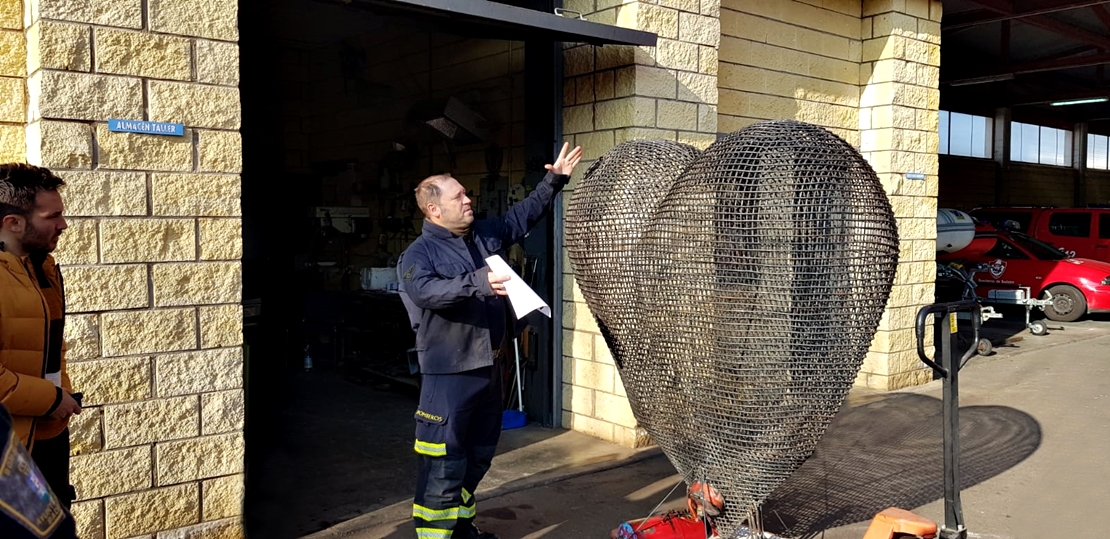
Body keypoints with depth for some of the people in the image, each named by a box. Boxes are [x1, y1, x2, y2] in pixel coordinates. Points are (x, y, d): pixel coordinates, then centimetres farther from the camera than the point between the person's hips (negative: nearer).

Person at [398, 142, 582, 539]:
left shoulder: (484, 235, 11)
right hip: (449, 372, -8)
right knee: (445, 462, -5)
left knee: (479, 455, 19)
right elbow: (426, 291, -30)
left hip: (488, 367, 8)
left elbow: (523, 215, 21)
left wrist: (555, 180, 16)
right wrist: (477, 282, -38)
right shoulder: (419, 253, -10)